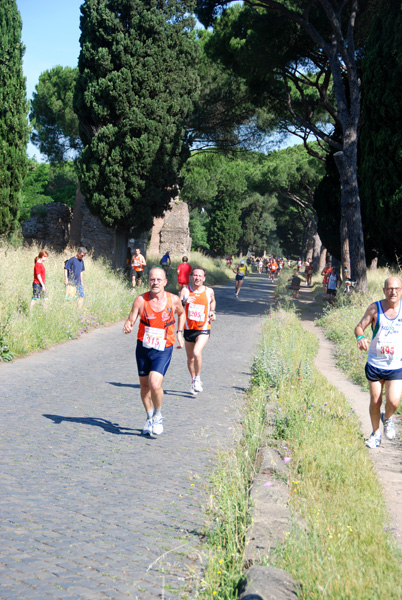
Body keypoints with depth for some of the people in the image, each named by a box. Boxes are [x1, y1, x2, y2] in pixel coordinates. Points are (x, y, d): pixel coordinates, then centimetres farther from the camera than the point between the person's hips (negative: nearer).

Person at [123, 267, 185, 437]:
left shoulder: (173, 300, -6)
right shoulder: (141, 300, -8)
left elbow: (181, 313, 16)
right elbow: (131, 320, -9)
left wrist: (179, 332, 8)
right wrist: (127, 327, -31)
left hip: (163, 350, -2)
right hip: (143, 348, 2)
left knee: (155, 384, -20)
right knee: (144, 385, 13)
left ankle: (158, 415, 7)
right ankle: (149, 418, 36)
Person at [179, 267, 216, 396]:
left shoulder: (209, 291, 1)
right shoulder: (185, 291, -2)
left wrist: (213, 312, 6)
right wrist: (184, 302, -27)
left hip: (203, 329, -2)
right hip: (188, 329, 2)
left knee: (197, 352, -24)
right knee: (190, 357, 12)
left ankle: (198, 378, -4)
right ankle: (193, 380, 33)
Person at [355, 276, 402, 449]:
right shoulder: (375, 308, -6)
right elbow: (359, 326, -4)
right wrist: (360, 337, -26)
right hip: (375, 364, 0)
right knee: (375, 401, 8)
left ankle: (387, 418, 21)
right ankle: (376, 433, 31)